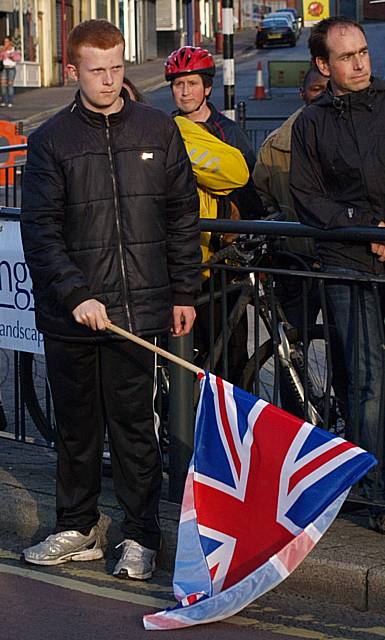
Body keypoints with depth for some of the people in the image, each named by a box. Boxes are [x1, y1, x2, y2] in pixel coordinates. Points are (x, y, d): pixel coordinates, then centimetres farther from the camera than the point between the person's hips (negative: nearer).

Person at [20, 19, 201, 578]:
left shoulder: (158, 130, 6)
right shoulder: (50, 141, 1)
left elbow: (183, 214, 10)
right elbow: (40, 230, -3)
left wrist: (184, 292, 7)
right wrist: (75, 294, -14)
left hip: (137, 306, 0)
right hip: (69, 313, 0)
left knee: (134, 425, 2)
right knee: (76, 425, 11)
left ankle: (140, 536, 12)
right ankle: (77, 530, 24)